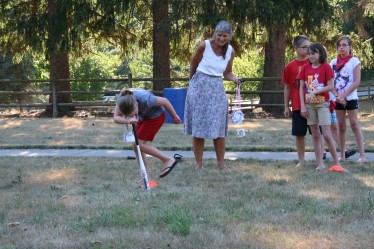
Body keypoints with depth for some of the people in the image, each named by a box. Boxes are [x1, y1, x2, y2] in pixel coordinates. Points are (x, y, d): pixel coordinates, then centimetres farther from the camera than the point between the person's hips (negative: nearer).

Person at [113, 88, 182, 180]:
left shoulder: (145, 99, -39)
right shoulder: (121, 98, -26)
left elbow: (165, 101, -24)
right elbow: (116, 117, -27)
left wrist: (174, 116, -8)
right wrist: (128, 120, -48)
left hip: (156, 116, -6)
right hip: (143, 117, 6)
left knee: (139, 144, -13)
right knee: (136, 146, 0)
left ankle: (169, 160, -7)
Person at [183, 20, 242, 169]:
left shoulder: (230, 51, -2)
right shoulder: (204, 46, -13)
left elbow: (227, 73, 7)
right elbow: (193, 65, 2)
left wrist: (234, 79, -14)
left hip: (217, 90, 3)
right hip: (199, 87, -3)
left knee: (218, 127, 4)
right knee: (198, 126, 2)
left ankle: (221, 163, 10)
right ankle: (199, 164, 9)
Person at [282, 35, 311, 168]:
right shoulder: (290, 66, 2)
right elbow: (287, 88, 8)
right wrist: (286, 106, 7)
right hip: (297, 106, 1)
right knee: (299, 134, 6)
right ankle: (301, 160, 16)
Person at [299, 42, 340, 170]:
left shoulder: (326, 67, -6)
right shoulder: (305, 68, 5)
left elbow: (330, 86, -10)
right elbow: (301, 87, 5)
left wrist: (314, 92, -17)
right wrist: (302, 106, -1)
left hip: (323, 104, -4)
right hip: (309, 105, 4)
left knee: (327, 135, -10)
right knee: (315, 135, 6)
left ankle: (336, 163, -1)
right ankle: (320, 164, 10)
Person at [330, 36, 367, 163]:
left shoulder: (354, 61, -4)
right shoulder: (334, 62, 8)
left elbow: (357, 82, -10)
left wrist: (344, 95, -14)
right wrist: (337, 95, -10)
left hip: (351, 98, -4)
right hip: (338, 99, 4)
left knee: (354, 125, -8)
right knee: (341, 126, 6)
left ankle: (362, 155, -9)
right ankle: (342, 155, 10)